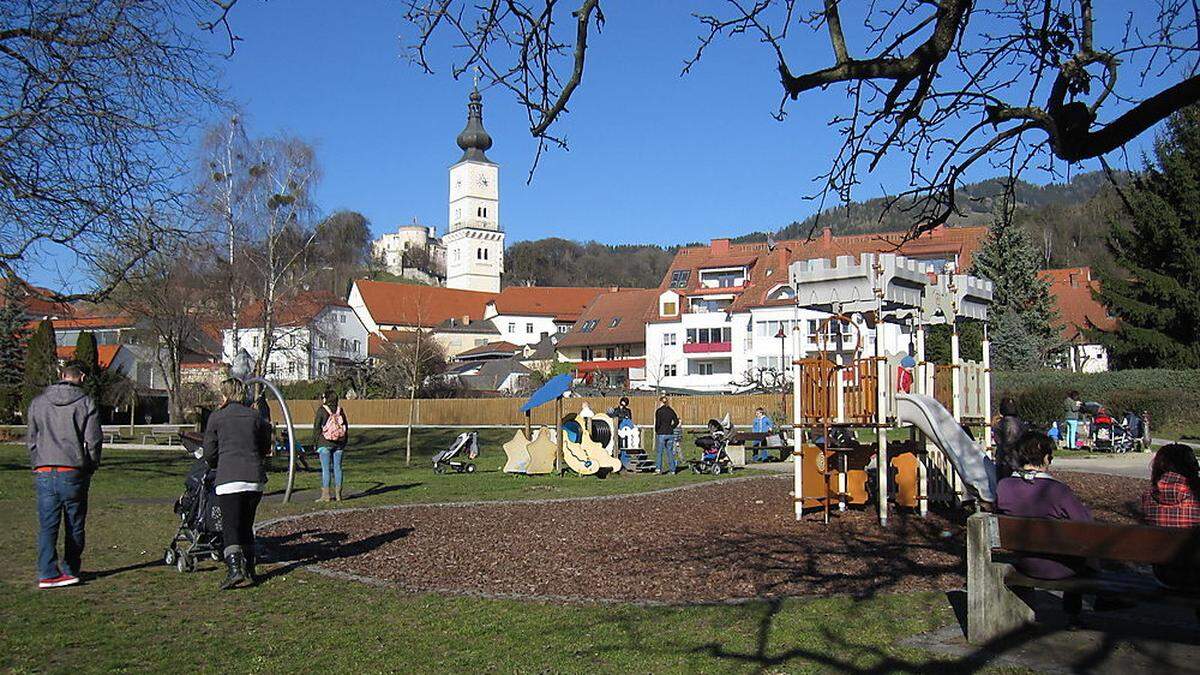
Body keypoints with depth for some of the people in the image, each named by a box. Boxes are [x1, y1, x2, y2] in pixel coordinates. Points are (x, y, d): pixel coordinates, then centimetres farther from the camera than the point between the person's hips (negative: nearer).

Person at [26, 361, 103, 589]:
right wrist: (91, 466, 12)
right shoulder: (86, 403, -2)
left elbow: (31, 440, 13)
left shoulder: (38, 402, 10)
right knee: (74, 525, 9)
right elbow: (93, 441, -3)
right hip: (73, 473, -3)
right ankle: (71, 570, 17)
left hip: (43, 473, 3)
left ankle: (48, 573, -7)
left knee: (47, 525, 2)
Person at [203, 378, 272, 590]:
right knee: (247, 525, 17)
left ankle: (235, 569, -19)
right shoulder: (256, 416, 12)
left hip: (229, 479, -4)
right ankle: (250, 570, 19)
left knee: (230, 527, -3)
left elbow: (209, 454, 7)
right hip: (255, 477, 4)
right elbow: (265, 448, 17)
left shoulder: (216, 417, 4)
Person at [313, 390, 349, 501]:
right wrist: (344, 442, 16)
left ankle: (325, 495, -3)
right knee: (337, 467, 8)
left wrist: (317, 440, 5)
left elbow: (317, 428, -5)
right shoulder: (340, 410, 6)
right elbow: (346, 426, 10)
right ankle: (338, 494, 9)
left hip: (325, 443, -4)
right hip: (339, 444, 4)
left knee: (325, 468, -2)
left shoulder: (321, 410, -6)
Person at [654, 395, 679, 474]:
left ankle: (659, 469, 0)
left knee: (660, 452, 4)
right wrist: (671, 428, 12)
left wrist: (656, 431, 3)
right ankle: (672, 470, 11)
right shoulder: (671, 410, 6)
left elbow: (657, 423, -12)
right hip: (670, 434, 4)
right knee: (670, 452, 10)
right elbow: (676, 421, 5)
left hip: (661, 434, -4)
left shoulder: (659, 411, -8)